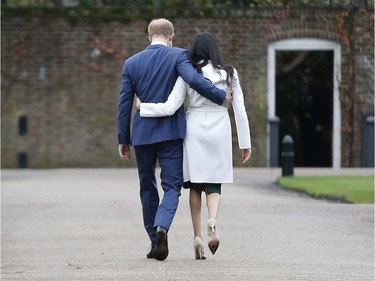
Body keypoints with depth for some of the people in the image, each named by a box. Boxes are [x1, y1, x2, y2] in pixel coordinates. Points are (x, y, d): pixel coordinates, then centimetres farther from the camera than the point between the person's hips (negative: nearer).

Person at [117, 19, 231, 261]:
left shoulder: (132, 63, 6)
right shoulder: (178, 55, -4)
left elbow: (125, 104, 5)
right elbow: (195, 80, -22)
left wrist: (123, 140, 10)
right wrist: (221, 97, -8)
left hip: (143, 134, 3)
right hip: (171, 132, -3)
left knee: (147, 188, 15)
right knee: (172, 186, 0)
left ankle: (156, 242, 17)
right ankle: (162, 227, -27)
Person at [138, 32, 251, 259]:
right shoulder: (229, 73, 1)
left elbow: (170, 108, -10)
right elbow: (240, 110, 1)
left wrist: (142, 106, 3)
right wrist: (245, 143, 7)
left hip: (194, 131, 0)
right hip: (219, 132, 1)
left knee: (195, 185, 10)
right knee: (214, 185, 8)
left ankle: (198, 236, 4)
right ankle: (213, 221, -22)